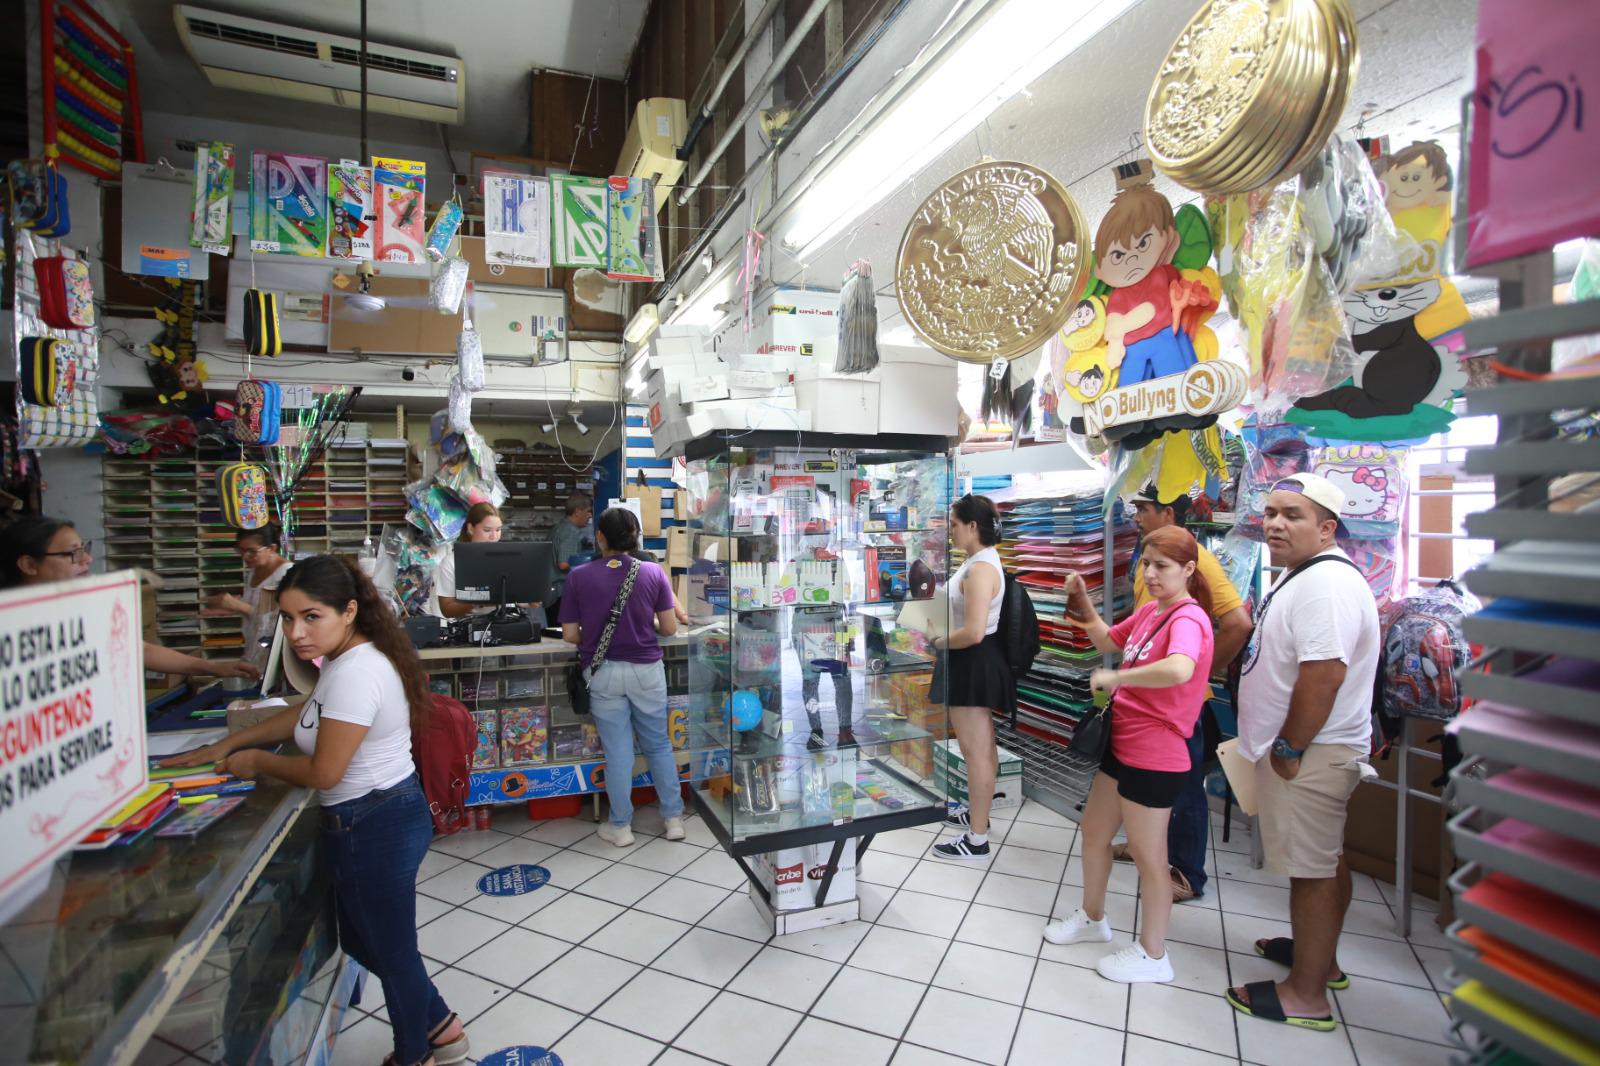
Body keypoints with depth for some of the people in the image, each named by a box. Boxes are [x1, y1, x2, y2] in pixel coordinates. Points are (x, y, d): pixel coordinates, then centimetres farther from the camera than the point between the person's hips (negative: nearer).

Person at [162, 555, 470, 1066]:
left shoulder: (356, 674, -28)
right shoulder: (352, 658, 4)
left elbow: (322, 772, -22)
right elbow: (303, 715, 20)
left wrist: (256, 761, -4)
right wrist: (225, 746, 15)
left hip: (373, 827, -10)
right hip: (384, 816, 10)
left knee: (391, 949, 13)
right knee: (366, 943, 26)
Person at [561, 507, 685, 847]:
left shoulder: (578, 577, -6)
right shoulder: (653, 573, -5)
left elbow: (570, 635, -4)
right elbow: (669, 628, -4)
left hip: (604, 673, -1)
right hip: (647, 669, 1)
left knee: (617, 751, 9)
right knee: (659, 745, 15)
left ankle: (621, 826, 22)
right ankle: (673, 818, 24)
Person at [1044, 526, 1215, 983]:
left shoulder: (1187, 619, -21)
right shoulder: (1149, 611, 4)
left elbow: (1179, 669, -43)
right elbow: (1108, 641, 21)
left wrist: (1113, 678, -31)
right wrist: (1082, 602, 6)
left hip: (1154, 757, -9)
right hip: (1122, 744, 9)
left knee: (1148, 855, 8)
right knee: (1093, 831, 21)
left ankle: (1152, 955, 28)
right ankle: (1092, 918, 43)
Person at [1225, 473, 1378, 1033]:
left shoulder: (1325, 583, -23)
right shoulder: (1302, 575, 12)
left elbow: (1323, 675, -30)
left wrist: (1289, 749, -20)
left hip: (1310, 755, -11)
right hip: (1301, 749, 11)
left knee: (1312, 870, 1)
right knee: (1324, 860, 23)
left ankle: (1306, 994, 15)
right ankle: (1319, 953, 41)